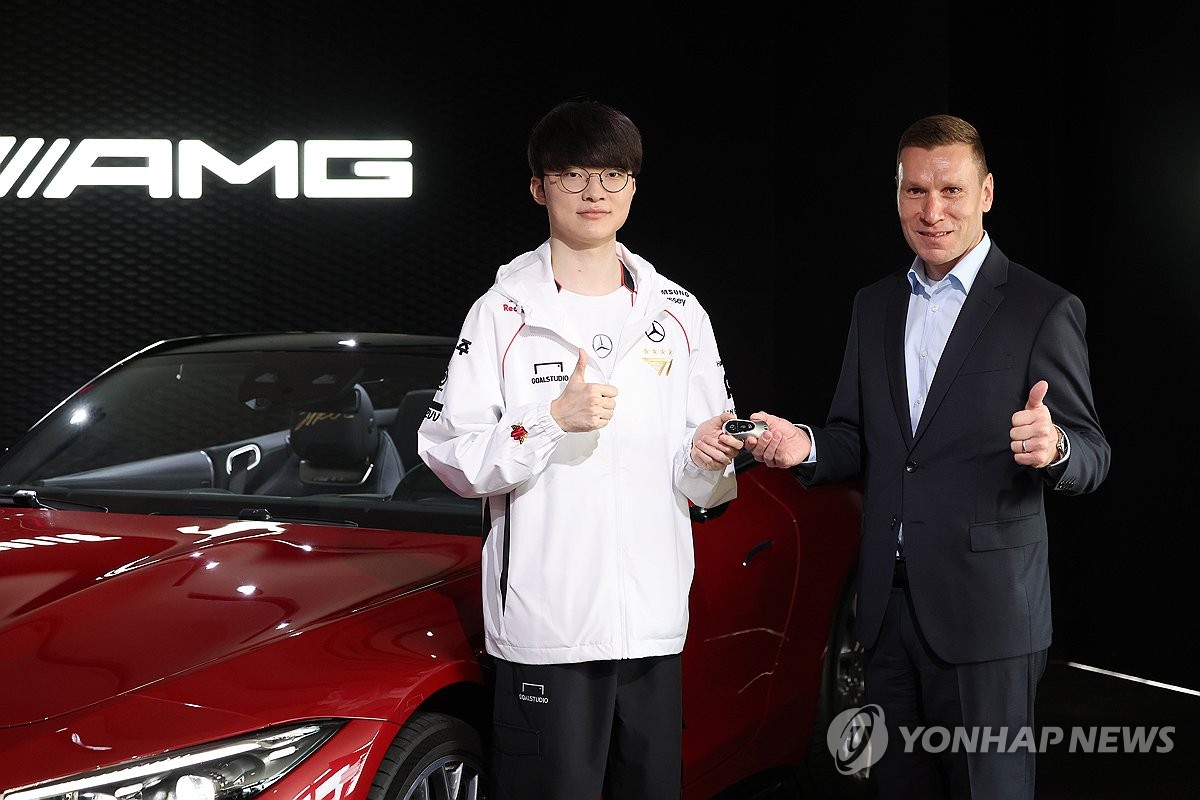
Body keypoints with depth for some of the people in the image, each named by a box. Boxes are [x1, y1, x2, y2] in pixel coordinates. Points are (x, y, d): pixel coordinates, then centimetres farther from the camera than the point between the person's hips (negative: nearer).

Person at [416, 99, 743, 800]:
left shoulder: (679, 314, 12)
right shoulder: (504, 314, 2)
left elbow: (701, 486, 14)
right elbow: (451, 458, -6)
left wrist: (708, 459, -9)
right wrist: (554, 419, -18)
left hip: (655, 619, 4)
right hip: (546, 628, -3)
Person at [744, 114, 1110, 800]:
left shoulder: (1044, 310, -5)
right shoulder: (874, 307, 13)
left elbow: (1093, 456, -8)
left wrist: (1054, 448, -31)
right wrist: (804, 447, -6)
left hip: (986, 610, -5)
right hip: (889, 604, 6)